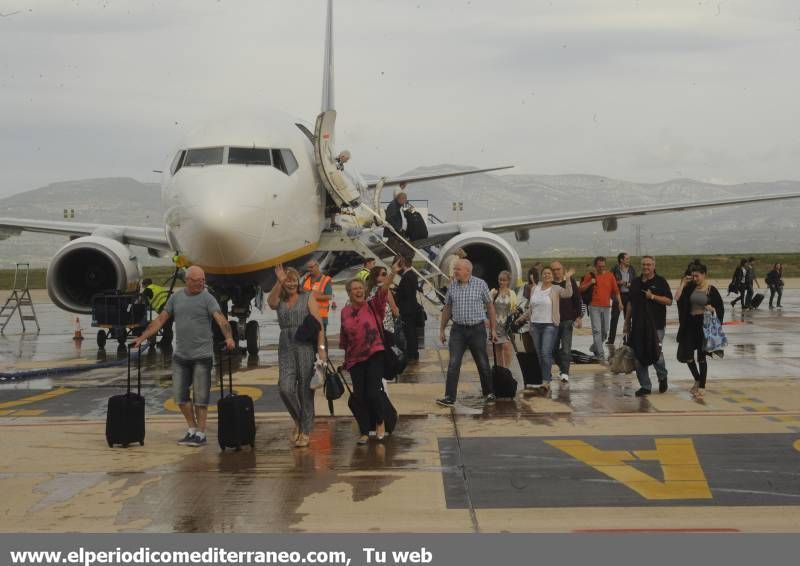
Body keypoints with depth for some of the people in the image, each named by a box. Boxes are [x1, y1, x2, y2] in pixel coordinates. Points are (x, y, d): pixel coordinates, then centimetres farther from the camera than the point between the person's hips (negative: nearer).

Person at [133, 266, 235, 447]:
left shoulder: (207, 298, -6)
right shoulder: (176, 298, 8)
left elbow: (221, 320, -18)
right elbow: (160, 320, 12)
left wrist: (229, 337, -36)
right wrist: (142, 337, 6)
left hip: (202, 355, -5)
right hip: (180, 355, 5)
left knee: (200, 396, -1)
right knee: (180, 394, 8)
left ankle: (200, 434, 7)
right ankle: (192, 429, 22)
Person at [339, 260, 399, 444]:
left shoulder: (373, 306, -2)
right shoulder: (345, 312, 4)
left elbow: (383, 290, -18)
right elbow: (344, 338, 13)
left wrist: (392, 274, -33)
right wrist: (345, 357, 16)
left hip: (374, 355, -2)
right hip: (355, 359, 3)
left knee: (373, 392, -11)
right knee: (359, 396, 3)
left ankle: (380, 422, 16)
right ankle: (364, 432, 16)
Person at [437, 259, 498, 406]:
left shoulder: (480, 284, -2)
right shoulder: (452, 285, 5)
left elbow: (490, 307, 3)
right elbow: (447, 308, 13)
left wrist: (493, 329, 1)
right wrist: (442, 329, 11)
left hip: (477, 329, -2)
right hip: (458, 330, 2)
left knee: (483, 364, 7)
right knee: (453, 364, -7)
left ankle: (489, 394, 23)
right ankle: (449, 397, -6)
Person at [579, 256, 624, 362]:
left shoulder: (610, 276, 8)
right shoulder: (590, 275, 3)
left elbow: (616, 291, 11)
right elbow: (581, 289, 5)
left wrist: (619, 302, 1)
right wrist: (590, 283, -10)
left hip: (606, 307, 3)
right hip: (594, 306, -3)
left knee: (605, 331, 8)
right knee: (597, 330, -9)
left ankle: (595, 347, 31)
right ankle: (601, 354, -10)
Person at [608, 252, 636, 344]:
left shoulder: (632, 270, 6)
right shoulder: (615, 270, -3)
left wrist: (630, 284, -10)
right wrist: (618, 282, -17)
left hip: (629, 295, 3)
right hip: (618, 295, -3)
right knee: (614, 317, -5)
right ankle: (611, 339, -1)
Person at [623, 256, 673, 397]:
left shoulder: (660, 282, 0)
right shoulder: (635, 282, 13)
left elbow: (669, 301, -5)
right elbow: (630, 303, 17)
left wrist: (653, 296, -16)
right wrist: (627, 322, 16)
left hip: (656, 324, -4)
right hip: (638, 325, 5)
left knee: (656, 353, -8)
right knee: (639, 356, 3)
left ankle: (662, 377, 22)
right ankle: (645, 386, 12)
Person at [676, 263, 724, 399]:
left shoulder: (711, 290, -5)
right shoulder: (690, 287, 3)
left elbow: (720, 308, -1)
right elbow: (677, 298, -8)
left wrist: (712, 309, -20)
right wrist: (683, 284, -6)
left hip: (704, 324, -4)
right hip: (690, 323, 4)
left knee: (701, 356, 1)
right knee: (685, 355, 3)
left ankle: (701, 387, 12)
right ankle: (697, 379, 28)